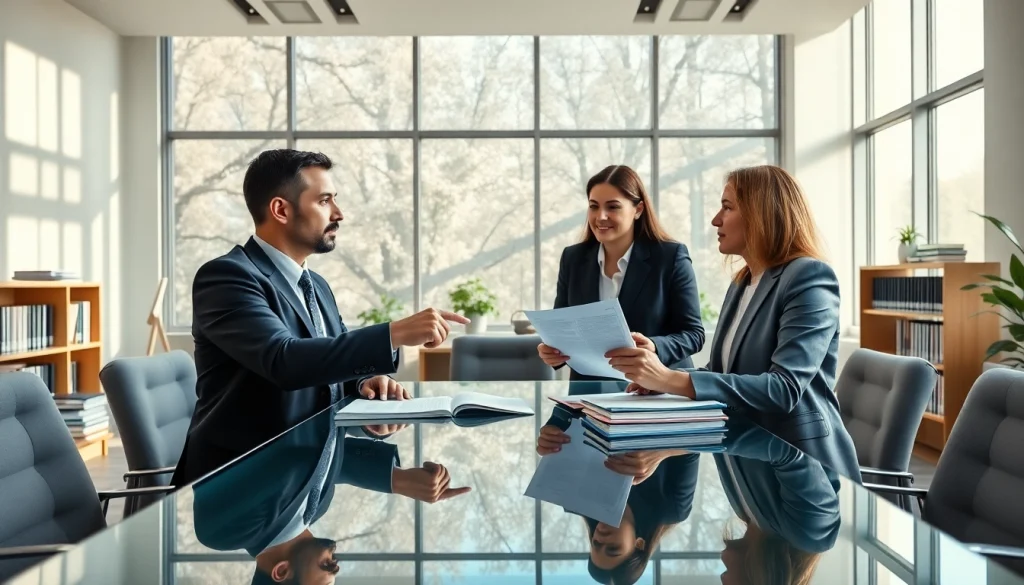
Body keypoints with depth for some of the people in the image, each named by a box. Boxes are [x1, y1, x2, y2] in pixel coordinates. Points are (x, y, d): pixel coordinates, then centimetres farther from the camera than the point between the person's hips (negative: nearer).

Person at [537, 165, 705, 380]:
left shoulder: (671, 257, -3)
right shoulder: (573, 258, 7)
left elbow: (693, 332, -2)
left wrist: (655, 349, -21)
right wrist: (552, 350, -11)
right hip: (590, 388, 4)